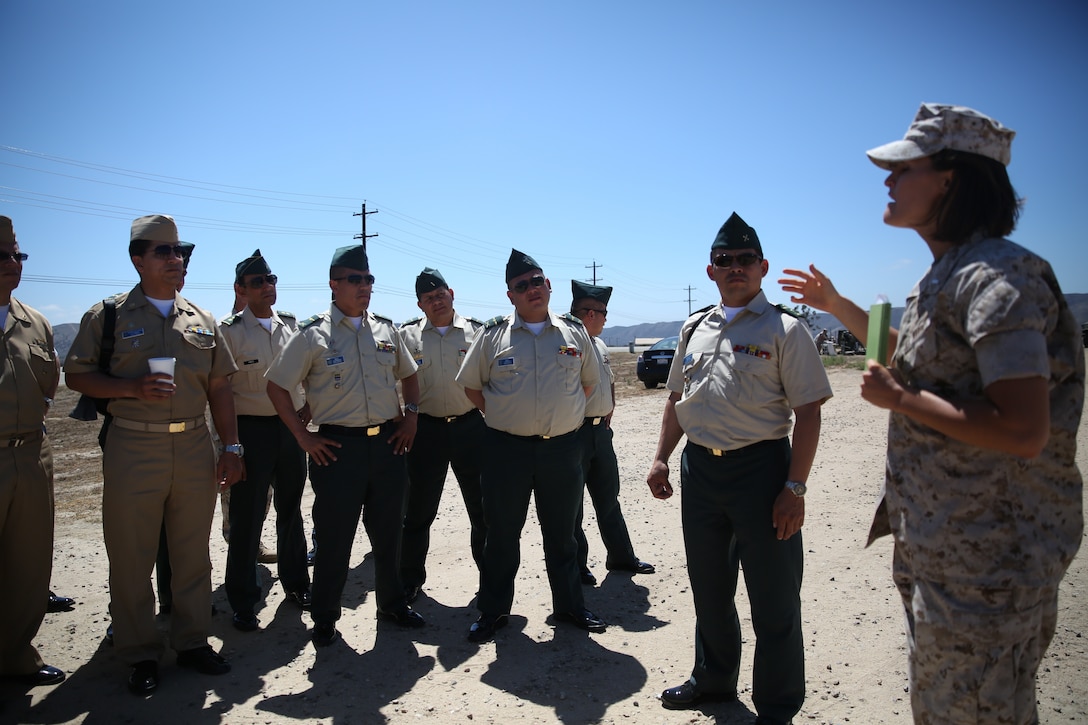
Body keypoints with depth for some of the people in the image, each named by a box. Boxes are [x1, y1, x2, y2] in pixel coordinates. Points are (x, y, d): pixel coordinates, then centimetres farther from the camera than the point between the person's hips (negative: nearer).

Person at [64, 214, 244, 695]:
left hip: (195, 448, 3)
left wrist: (231, 447, 5)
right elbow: (76, 376, 0)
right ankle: (141, 654, 23)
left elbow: (219, 388, 11)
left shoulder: (202, 321, 11)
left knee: (193, 554, 11)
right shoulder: (108, 316, 2)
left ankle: (192, 642, 26)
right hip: (133, 451, -3)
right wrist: (134, 388, -16)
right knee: (131, 558, 6)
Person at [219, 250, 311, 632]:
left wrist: (306, 405, 5)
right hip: (251, 429, -5)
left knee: (291, 510, 16)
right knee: (246, 518, 2)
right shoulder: (229, 331, -7)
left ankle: (296, 582, 32)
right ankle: (243, 601, 16)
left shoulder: (291, 325, 8)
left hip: (291, 427, 5)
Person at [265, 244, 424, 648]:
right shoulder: (313, 335, -6)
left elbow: (409, 375, 21)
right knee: (334, 538, 5)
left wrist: (410, 415, 8)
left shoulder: (386, 330, 7)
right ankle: (324, 619, 24)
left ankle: (392, 604, 33)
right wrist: (303, 437, -5)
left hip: (388, 443, 4)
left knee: (388, 532, 15)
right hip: (339, 447, -4)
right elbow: (277, 386, -2)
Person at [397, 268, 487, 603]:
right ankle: (410, 582, 25)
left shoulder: (476, 331, 3)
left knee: (484, 508, 9)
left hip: (471, 427, 1)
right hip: (426, 430, 0)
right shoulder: (406, 335, 3)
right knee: (418, 512, 8)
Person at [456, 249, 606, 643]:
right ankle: (492, 611, 24)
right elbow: (471, 384, 8)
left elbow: (588, 380, 17)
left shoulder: (574, 332, 5)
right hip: (507, 448, -1)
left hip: (562, 447, 2)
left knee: (562, 533, 14)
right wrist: (501, 417, 2)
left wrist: (564, 415, 10)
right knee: (502, 533, 8)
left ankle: (569, 606, 31)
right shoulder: (492, 334, -1)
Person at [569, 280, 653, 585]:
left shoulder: (600, 346, 12)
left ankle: (621, 556, 32)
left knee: (608, 497, 18)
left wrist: (609, 410, 15)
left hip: (601, 430, 8)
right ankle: (576, 566, 20)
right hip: (573, 432, -8)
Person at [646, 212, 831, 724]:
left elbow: (808, 412, -10)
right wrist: (662, 458, 9)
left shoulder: (783, 329, -6)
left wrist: (795, 486, -16)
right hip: (699, 467, 6)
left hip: (760, 469, -5)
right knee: (708, 587, 20)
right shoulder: (694, 329, 11)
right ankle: (714, 679, 42)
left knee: (773, 599, 6)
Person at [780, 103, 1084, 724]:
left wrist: (899, 398, -21)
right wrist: (837, 304, 27)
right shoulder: (945, 276, 11)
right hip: (936, 544, 10)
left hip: (988, 556, -10)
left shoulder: (997, 276, -21)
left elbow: (1024, 431, -30)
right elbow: (915, 359, 29)